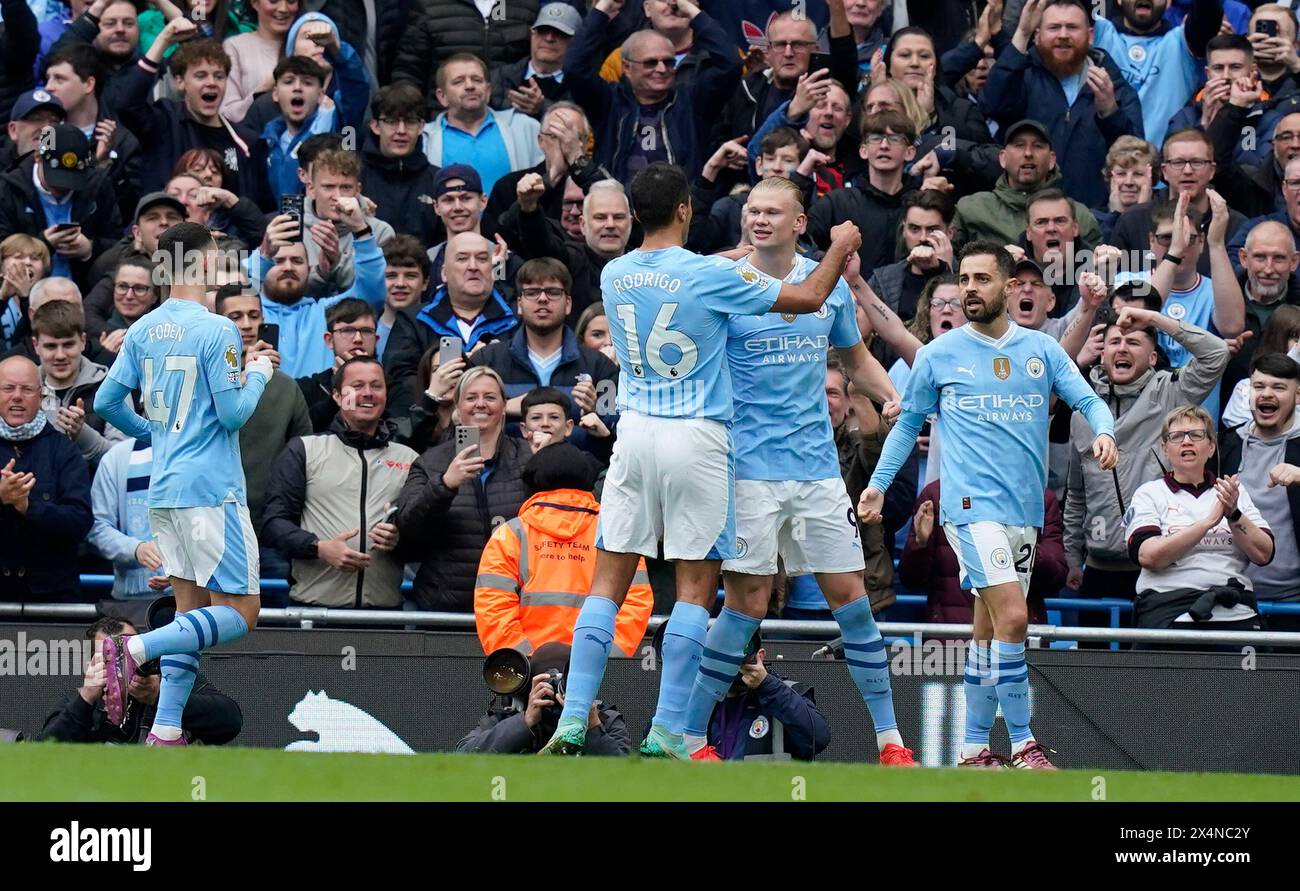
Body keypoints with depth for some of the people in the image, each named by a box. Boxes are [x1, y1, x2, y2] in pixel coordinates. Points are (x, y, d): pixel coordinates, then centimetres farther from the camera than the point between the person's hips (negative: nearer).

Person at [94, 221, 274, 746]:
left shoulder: (143, 332, 7)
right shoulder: (216, 331, -13)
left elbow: (106, 402, 10)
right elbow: (233, 413, -15)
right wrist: (258, 375, 3)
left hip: (163, 487, 8)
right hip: (211, 488, -8)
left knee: (191, 611, 11)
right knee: (240, 613, -4)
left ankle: (165, 732, 3)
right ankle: (133, 649, -19)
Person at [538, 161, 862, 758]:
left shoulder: (614, 276, 4)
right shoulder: (707, 275, -10)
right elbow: (807, 299, -2)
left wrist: (736, 259, 33)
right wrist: (839, 249, 16)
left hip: (635, 431, 4)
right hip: (697, 438, -4)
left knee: (608, 581, 5)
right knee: (695, 587, 2)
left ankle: (572, 725, -3)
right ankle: (665, 733, -4)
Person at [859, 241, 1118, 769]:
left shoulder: (1041, 350, 10)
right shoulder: (938, 355, 5)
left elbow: (1087, 399, 6)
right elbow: (908, 423, 13)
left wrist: (1104, 432, -16)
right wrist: (878, 483, 8)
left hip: (1025, 509, 4)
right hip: (973, 504, -4)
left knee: (990, 628, 9)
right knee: (1012, 618, -17)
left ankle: (976, 746, 16)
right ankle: (1022, 745, -13)